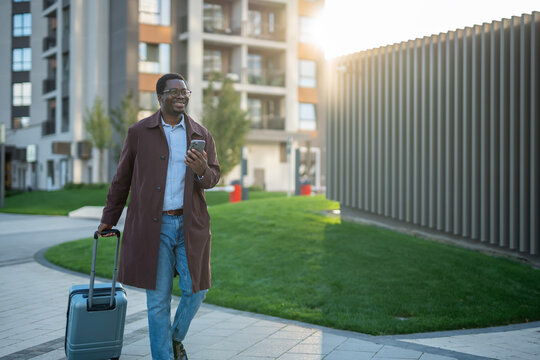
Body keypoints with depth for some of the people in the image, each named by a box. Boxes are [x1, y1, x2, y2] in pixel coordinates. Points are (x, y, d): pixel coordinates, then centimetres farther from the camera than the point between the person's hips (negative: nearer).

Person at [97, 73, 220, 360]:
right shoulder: (139, 132, 2)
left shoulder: (201, 135, 8)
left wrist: (203, 171, -19)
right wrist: (109, 218, 17)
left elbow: (213, 177, 5)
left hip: (190, 225, 2)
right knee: (158, 299, 2)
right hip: (152, 226, -2)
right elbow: (122, 178, 10)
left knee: (195, 291, 3)